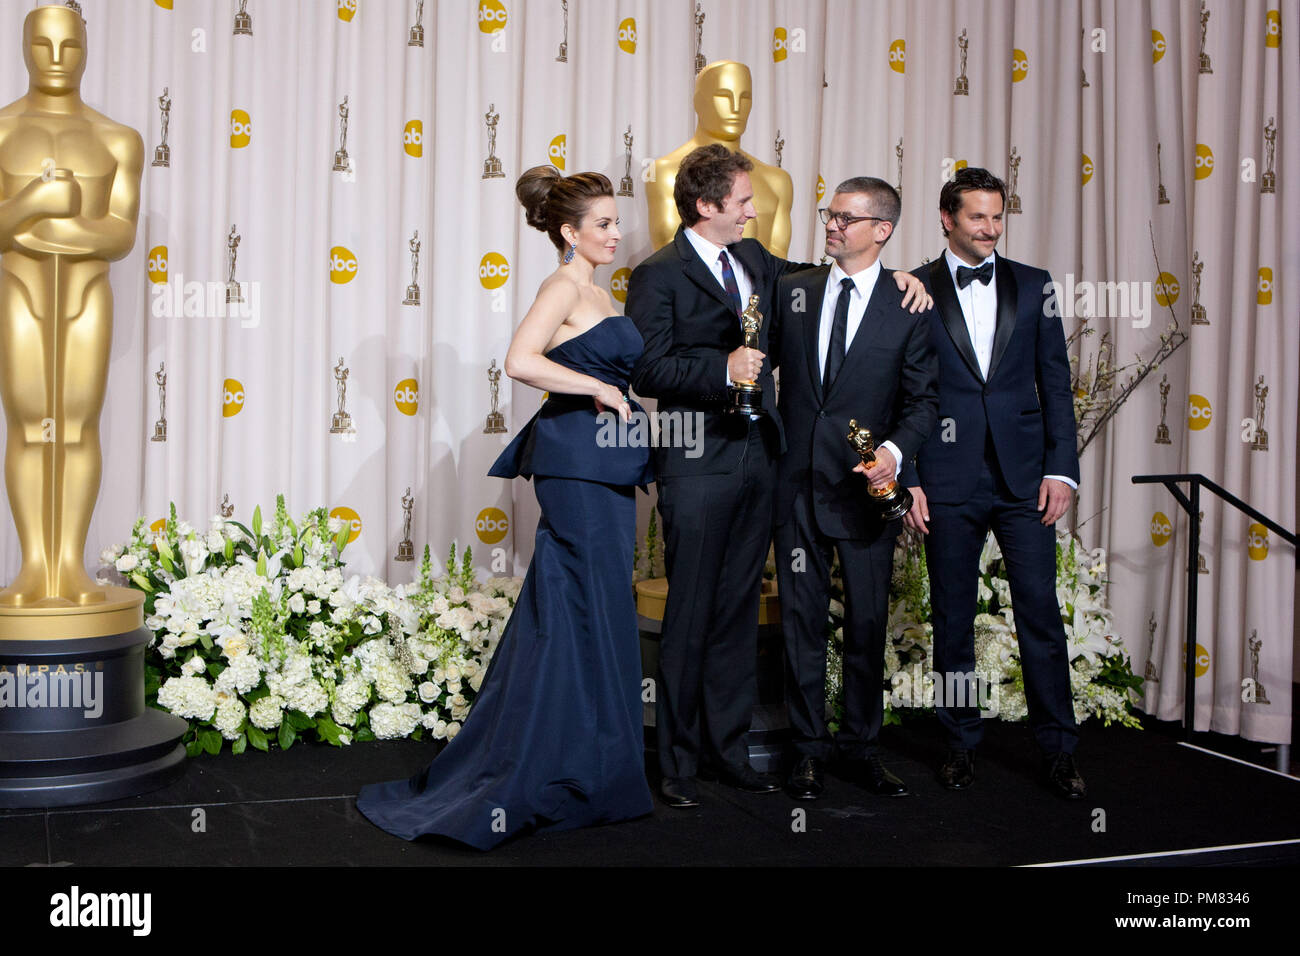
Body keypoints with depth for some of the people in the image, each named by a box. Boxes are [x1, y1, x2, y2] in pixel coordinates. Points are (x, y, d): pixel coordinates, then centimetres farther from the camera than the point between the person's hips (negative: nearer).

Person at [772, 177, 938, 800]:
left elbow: (923, 398, 0)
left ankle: (859, 747, 21)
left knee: (868, 621, 6)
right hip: (797, 482, 2)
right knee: (802, 620, 6)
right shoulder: (792, 290, 8)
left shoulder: (909, 307, 1)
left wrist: (896, 450, -18)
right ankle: (809, 750, 17)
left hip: (866, 485, -2)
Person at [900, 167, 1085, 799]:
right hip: (948, 481, -1)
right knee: (952, 617, 7)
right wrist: (906, 478, -4)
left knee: (1041, 611, 1)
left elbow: (1055, 383, 8)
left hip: (1024, 477, 1)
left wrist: (1061, 468, 0)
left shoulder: (1033, 286, 9)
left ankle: (1058, 748, 14)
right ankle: (961, 743, 20)